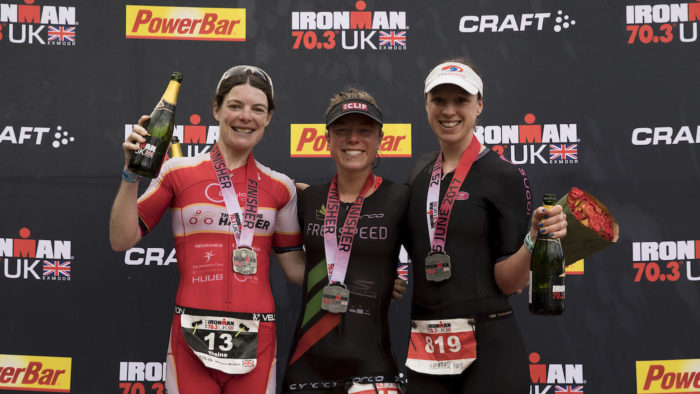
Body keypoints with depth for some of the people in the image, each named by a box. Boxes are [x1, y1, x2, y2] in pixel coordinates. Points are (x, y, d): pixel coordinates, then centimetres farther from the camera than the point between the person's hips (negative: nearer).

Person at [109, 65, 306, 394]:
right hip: (194, 339, -2)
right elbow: (122, 241, 2)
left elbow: (294, 265, 13)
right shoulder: (179, 172, 3)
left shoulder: (280, 187, 9)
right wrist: (132, 174, -8)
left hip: (256, 342, 2)